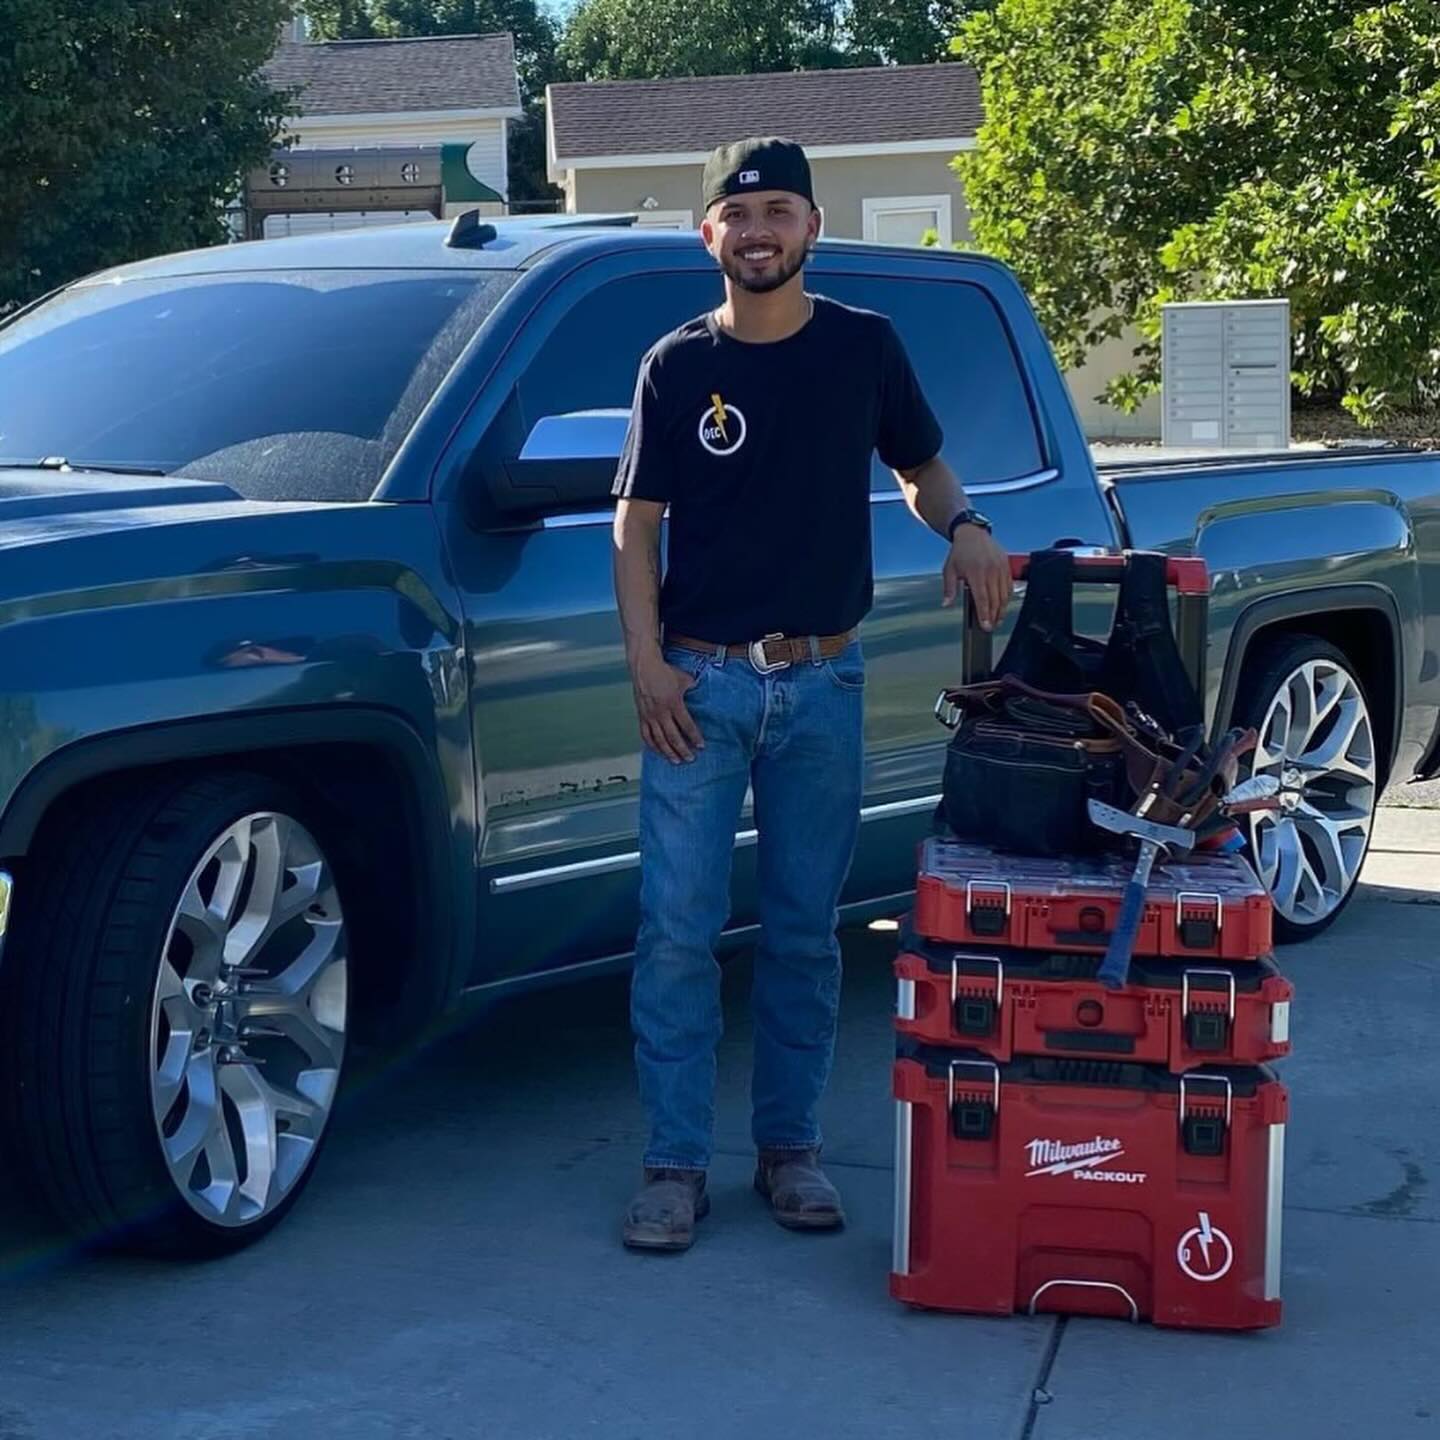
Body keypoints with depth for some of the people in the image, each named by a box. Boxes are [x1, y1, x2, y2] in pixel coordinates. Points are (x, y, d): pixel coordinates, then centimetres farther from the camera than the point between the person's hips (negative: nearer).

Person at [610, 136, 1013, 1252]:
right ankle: (676, 1164, 4)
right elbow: (637, 524, 4)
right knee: (678, 931, -3)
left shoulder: (864, 347, 4)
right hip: (698, 681, -1)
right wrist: (647, 665, -7)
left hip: (821, 682, 1)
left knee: (805, 930, 8)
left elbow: (922, 466, 16)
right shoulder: (678, 365, 3)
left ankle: (791, 1147, 20)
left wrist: (963, 527, -7)